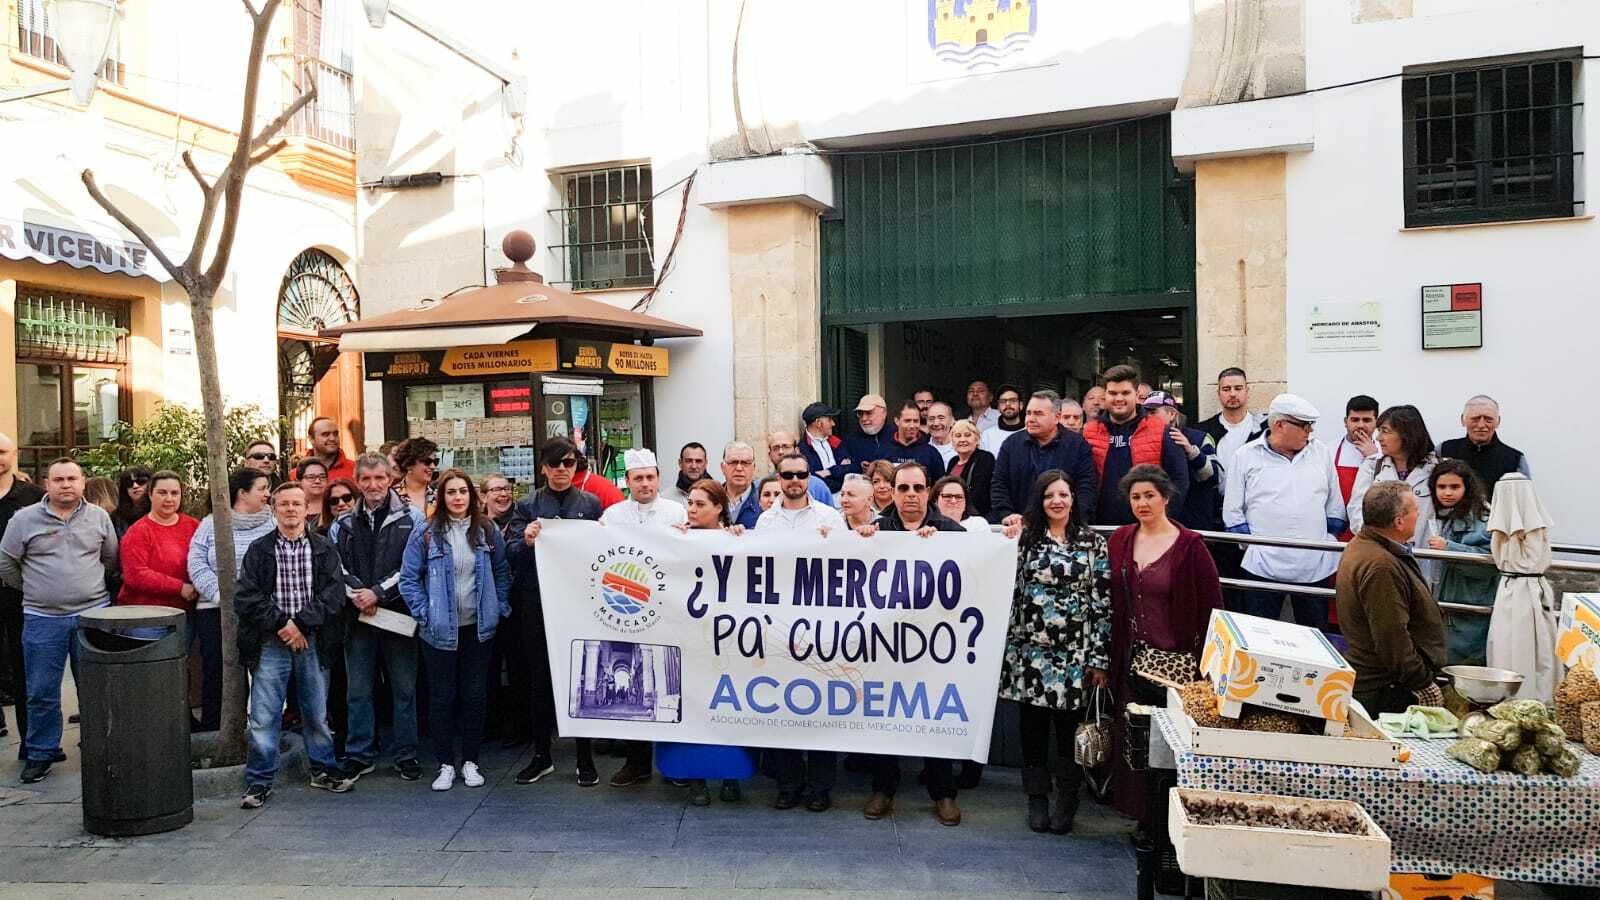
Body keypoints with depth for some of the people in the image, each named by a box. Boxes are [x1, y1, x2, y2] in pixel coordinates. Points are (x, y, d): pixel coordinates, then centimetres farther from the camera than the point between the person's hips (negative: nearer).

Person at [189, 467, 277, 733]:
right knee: (215, 673, 5)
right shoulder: (211, 524, 5)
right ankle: (210, 733, 17)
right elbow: (197, 565, -1)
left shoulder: (272, 525, 5)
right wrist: (222, 594, -13)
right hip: (216, 611, 0)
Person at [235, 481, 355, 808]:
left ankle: (323, 770, 26)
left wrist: (300, 623, -14)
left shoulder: (324, 549, 4)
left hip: (312, 642, 1)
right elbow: (246, 597, -5)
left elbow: (334, 594, -5)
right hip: (271, 643, -1)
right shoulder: (259, 550, 3)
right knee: (263, 716, 0)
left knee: (317, 712, 11)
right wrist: (281, 624, -14)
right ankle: (259, 781, 13)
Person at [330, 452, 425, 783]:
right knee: (358, 690, 9)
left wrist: (378, 593, -14)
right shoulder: (343, 524, 10)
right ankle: (360, 754, 21)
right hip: (357, 617, 3)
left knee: (404, 688, 5)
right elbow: (335, 567, 3)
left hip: (398, 613, -2)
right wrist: (357, 595, -12)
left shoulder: (411, 518, 0)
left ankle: (405, 755, 15)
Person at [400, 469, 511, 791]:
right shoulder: (425, 533, -6)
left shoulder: (487, 531, 2)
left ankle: (470, 762, 21)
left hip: (478, 628, 2)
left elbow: (502, 572, 8)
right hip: (440, 629, -2)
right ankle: (445, 764, 19)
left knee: (476, 695, 8)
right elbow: (409, 578, -4)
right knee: (442, 697, 6)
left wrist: (500, 608, 1)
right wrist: (424, 613, -9)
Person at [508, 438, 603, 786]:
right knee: (541, 680, 10)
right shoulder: (527, 506, 5)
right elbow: (511, 554, -2)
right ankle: (541, 754, 23)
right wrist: (526, 542, -21)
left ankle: (586, 758, 15)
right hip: (538, 604, 1)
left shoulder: (591, 503, 5)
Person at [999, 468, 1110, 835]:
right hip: (1031, 651, 1)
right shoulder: (1025, 538, 4)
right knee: (1033, 726, 8)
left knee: (1070, 728, 6)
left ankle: (1066, 802, 23)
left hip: (1074, 653, -1)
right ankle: (1037, 798, 23)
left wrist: (1100, 658, -5)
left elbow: (1103, 603, -1)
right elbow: (1010, 589, 4)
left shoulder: (1093, 543, 1)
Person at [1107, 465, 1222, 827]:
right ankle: (1144, 820, 23)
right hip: (1132, 660, 5)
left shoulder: (1190, 546, -7)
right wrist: (1108, 658, 8)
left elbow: (1212, 607, -6)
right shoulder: (1119, 541, 7)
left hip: (1177, 662, -4)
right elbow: (1110, 603, 12)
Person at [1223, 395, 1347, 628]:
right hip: (1263, 565, -3)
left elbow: (1334, 507, 15)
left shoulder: (1321, 453, 9)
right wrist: (1254, 545, -4)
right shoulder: (1246, 456, 1)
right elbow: (1232, 512, 2)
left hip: (1316, 567, 3)